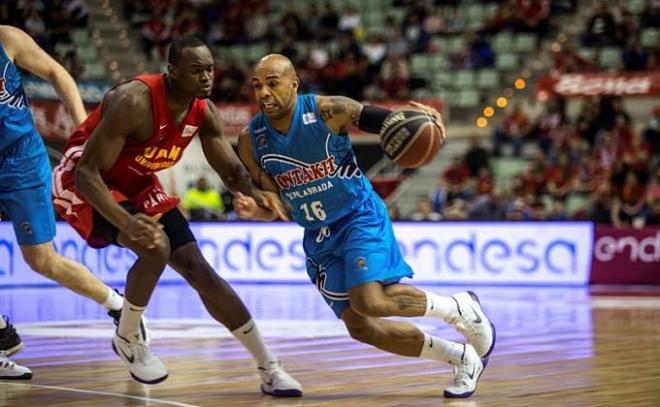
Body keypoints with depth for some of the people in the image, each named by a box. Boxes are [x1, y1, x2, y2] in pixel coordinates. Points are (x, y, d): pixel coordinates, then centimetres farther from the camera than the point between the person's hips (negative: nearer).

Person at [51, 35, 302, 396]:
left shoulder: (204, 112, -11)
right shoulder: (134, 101, -33)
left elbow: (231, 170, -1)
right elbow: (87, 172, -34)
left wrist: (253, 193, -26)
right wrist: (126, 222, -50)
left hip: (137, 185, 7)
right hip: (84, 183, -7)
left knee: (201, 272, 1)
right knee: (155, 247, -31)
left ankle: (269, 370, 7)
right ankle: (126, 339, -3)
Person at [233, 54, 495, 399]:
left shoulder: (327, 111, -19)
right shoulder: (251, 140, -7)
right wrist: (256, 210, -23)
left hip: (359, 217, -5)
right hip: (318, 235, 5)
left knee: (369, 301, -27)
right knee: (360, 326, 2)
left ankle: (459, 307, 0)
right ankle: (463, 359, 20)